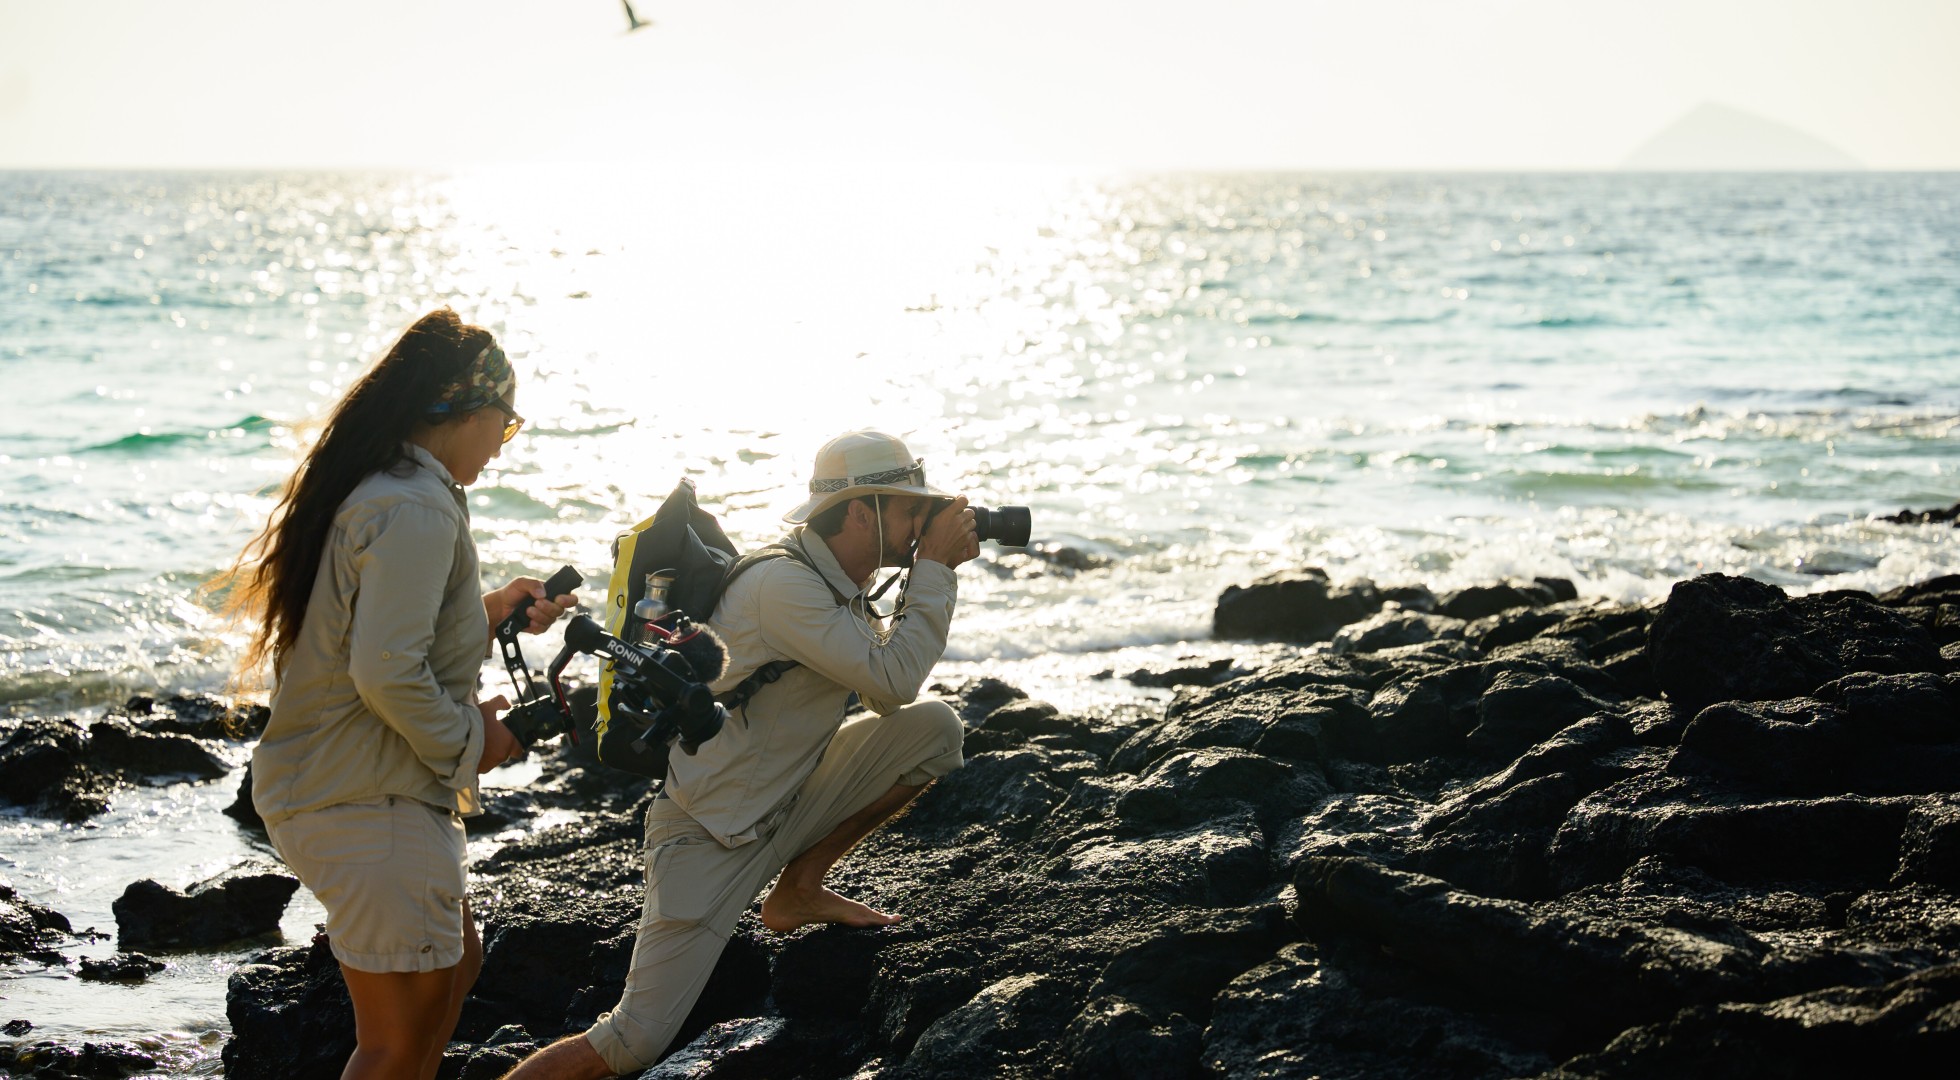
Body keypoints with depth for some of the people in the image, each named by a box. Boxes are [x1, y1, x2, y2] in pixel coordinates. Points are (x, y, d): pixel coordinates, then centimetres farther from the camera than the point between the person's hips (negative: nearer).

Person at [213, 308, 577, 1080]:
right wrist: (469, 740, -12)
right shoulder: (417, 510, -20)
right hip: (372, 806, -10)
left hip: (313, 785, 10)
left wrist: (487, 613, 17)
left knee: (454, 961, 26)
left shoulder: (369, 489, 11)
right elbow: (387, 673, -27)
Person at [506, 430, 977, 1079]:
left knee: (935, 728, -4)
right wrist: (934, 566, -16)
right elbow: (892, 680, -24)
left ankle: (799, 889, 6)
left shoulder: (842, 588, 7)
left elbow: (887, 702, 8)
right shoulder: (783, 586, -22)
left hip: (786, 805, 9)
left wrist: (936, 569, 1)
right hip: (708, 836, -8)